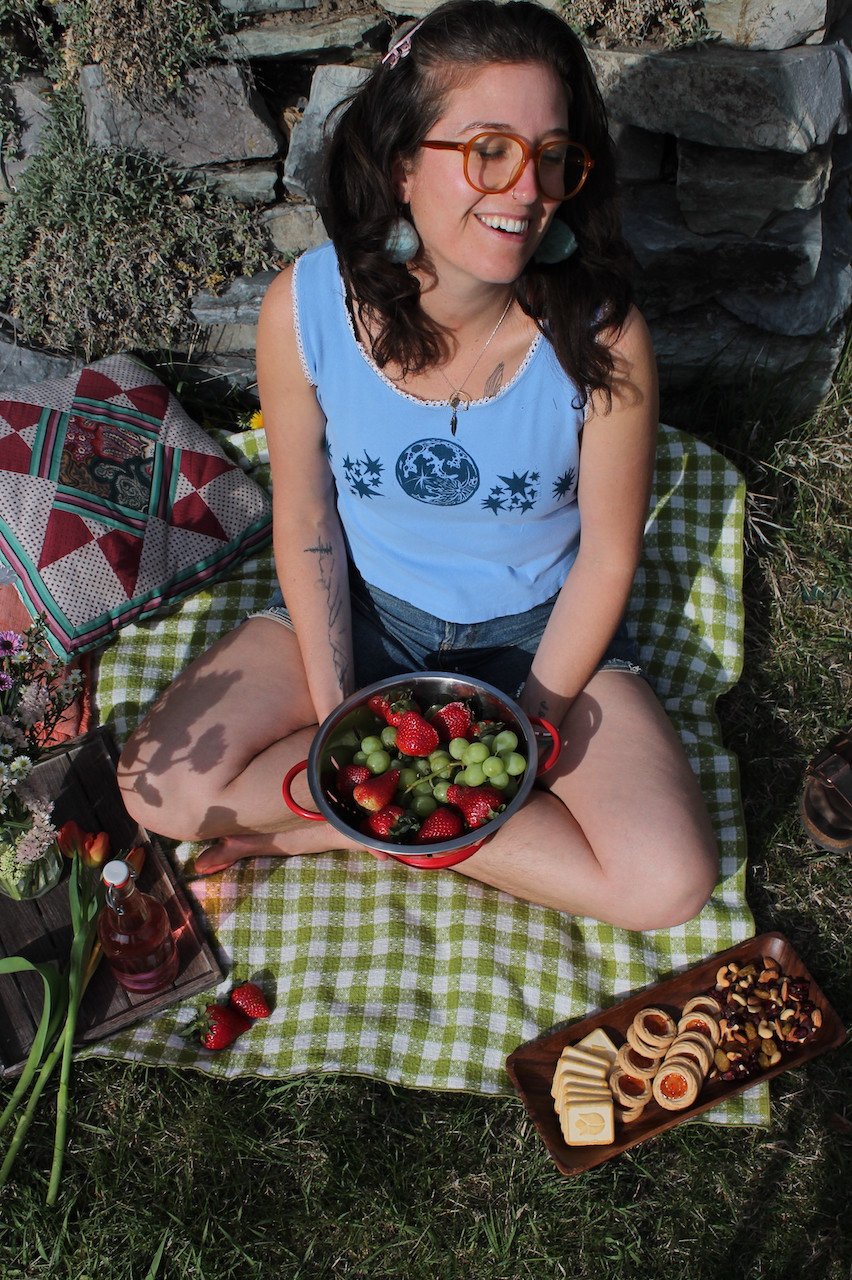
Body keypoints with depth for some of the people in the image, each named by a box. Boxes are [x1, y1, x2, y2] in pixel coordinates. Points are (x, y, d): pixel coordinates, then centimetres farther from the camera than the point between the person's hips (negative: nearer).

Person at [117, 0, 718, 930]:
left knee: (667, 882, -17)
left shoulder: (602, 337, -24)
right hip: (360, 605, 1)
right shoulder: (305, 308, -20)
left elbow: (606, 556, -13)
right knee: (162, 785, -13)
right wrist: (334, 716, -12)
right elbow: (305, 519, -8)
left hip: (539, 627, 0)